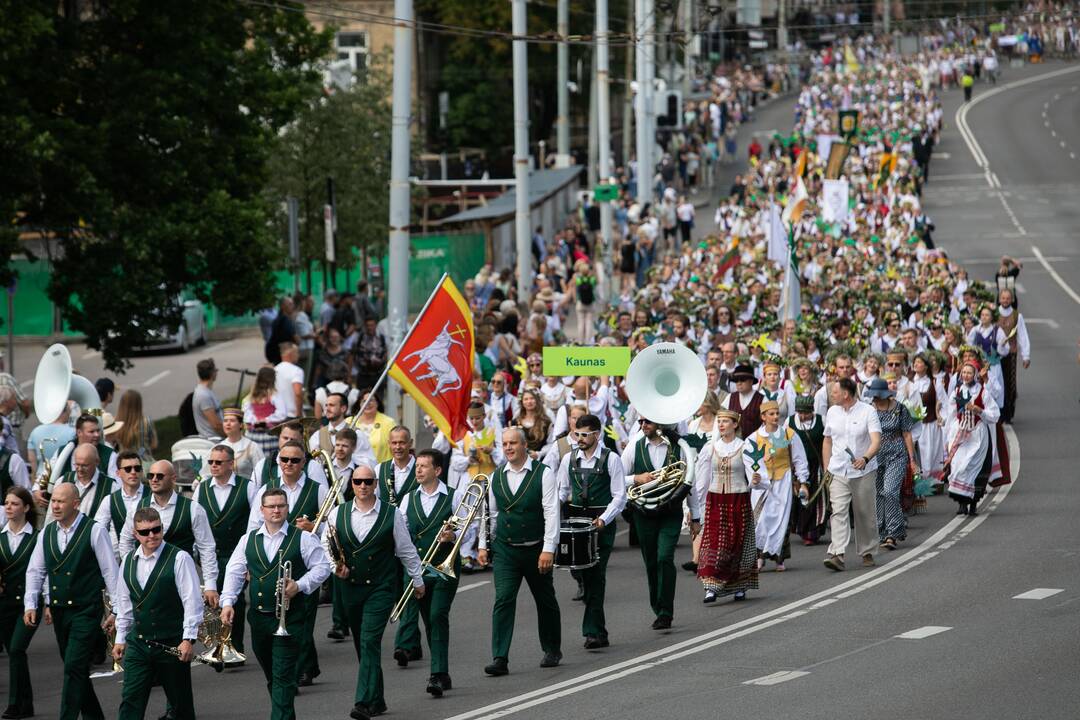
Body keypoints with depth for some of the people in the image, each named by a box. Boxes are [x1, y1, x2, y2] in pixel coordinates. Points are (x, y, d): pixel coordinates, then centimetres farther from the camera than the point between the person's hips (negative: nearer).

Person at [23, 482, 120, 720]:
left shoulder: (94, 531, -8)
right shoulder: (46, 534, 8)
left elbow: (110, 571, -6)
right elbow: (35, 571, 11)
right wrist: (30, 605, 0)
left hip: (86, 611, -6)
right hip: (58, 610, 6)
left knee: (74, 667, -14)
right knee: (76, 670, 13)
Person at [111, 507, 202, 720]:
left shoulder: (179, 559, -8)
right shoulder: (128, 561, 8)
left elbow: (192, 601, -10)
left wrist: (189, 639, -15)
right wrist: (120, 639, 15)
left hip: (172, 645, -4)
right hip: (138, 644, 4)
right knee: (130, 702, -5)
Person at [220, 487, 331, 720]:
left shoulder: (303, 538, -1)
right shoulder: (248, 539, 9)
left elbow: (322, 568, 0)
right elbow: (234, 572, 7)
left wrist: (300, 585, -14)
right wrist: (228, 602, -7)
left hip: (289, 619, -4)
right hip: (258, 616, 4)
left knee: (283, 675, -10)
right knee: (271, 675, 15)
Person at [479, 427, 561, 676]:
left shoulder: (543, 474, -7)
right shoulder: (496, 477, 5)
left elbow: (551, 512, -12)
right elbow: (490, 512, 14)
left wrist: (548, 549, -18)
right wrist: (483, 545, 10)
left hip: (536, 549, -2)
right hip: (505, 550, 2)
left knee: (546, 601, 12)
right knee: (503, 600, -11)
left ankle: (552, 650, 31)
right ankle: (500, 659, -14)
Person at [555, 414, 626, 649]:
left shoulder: (611, 459, -2)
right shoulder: (569, 459, 10)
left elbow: (619, 495, -3)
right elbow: (561, 491, 14)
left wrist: (603, 519, -15)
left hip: (602, 523, -4)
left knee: (596, 576, -11)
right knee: (587, 576, 4)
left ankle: (592, 631, -11)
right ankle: (599, 633, 11)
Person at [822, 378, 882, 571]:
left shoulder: (867, 412, -7)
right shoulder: (832, 412, 8)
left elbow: (876, 441, -17)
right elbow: (827, 441, 19)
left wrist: (866, 458, -36)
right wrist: (827, 468, 11)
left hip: (863, 473, -3)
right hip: (838, 472, 3)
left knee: (865, 513, 7)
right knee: (838, 512, -13)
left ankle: (867, 552, 24)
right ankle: (837, 554, -23)